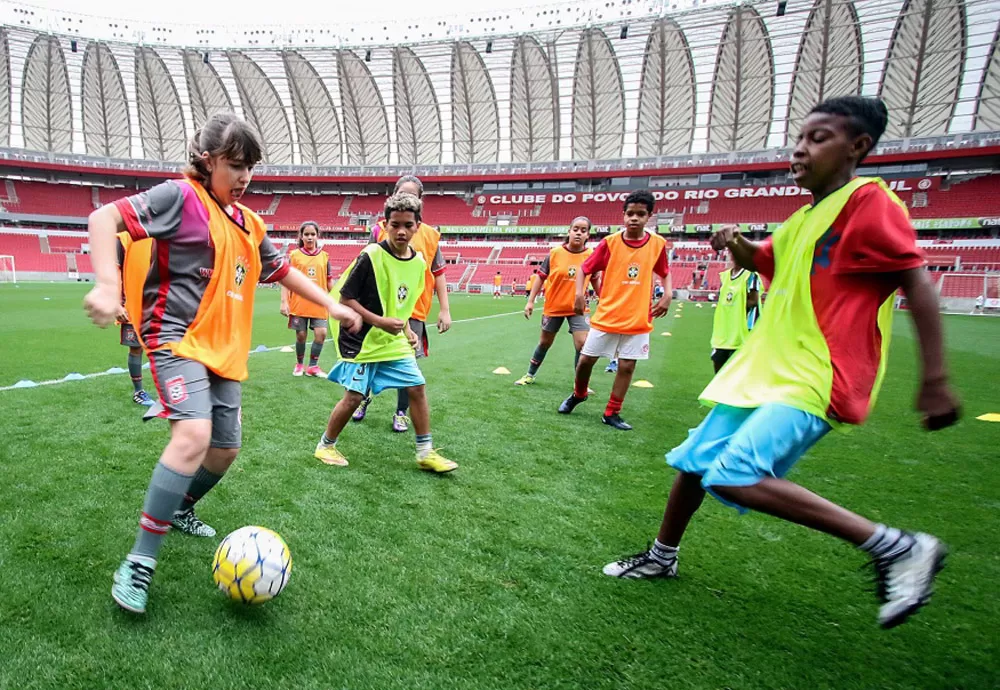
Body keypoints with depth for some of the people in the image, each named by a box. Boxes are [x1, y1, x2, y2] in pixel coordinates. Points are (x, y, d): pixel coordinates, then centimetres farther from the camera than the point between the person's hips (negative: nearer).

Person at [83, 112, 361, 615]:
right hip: (177, 336, -8)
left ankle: (178, 510, 41)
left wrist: (332, 305, 20)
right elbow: (105, 217, -13)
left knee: (226, 447, 12)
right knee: (194, 434, -27)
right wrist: (107, 285, -27)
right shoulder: (181, 196, -6)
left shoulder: (248, 222, 15)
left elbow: (281, 270, 24)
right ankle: (139, 563, -13)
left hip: (223, 348, 8)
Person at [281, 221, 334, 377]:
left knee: (321, 333, -7)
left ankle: (313, 366, 9)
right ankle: (299, 365, 27)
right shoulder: (294, 255, 1)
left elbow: (329, 281, 10)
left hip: (319, 304, 1)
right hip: (298, 304, -1)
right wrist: (284, 302, -8)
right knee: (301, 335, 6)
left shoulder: (324, 256, 8)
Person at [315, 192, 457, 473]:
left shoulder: (418, 262, 2)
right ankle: (325, 445, 24)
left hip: (395, 342, 6)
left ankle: (425, 453, 16)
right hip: (361, 340, -6)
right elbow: (346, 298, -15)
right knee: (354, 396, -1)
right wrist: (380, 321, -23)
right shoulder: (371, 256, -18)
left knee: (418, 387, 3)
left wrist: (407, 330, 5)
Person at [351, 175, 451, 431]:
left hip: (413, 310, 0)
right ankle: (363, 398, 37)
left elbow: (439, 273, 5)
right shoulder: (380, 229, 0)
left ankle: (401, 413, 22)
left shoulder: (429, 235, 2)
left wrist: (444, 310, 1)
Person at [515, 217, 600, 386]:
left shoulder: (591, 256, -7)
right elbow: (541, 277, -3)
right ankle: (530, 375, 34)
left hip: (577, 308, 0)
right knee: (545, 342, 14)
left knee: (582, 344, -11)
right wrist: (530, 301, -6)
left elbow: (595, 281, 8)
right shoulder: (555, 253, -11)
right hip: (553, 307, 0)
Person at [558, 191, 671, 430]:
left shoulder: (657, 244, -2)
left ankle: (611, 413, 19)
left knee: (627, 366, 4)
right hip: (606, 317, -1)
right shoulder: (610, 242, -7)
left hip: (638, 319, 1)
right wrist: (580, 293, -17)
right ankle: (578, 394, 34)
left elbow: (665, 273, 14)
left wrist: (667, 295, -2)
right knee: (586, 359, 5)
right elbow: (584, 268, -1)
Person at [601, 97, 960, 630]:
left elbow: (918, 285, -15)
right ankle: (661, 558, 35)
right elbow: (764, 261, 30)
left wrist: (935, 379, -20)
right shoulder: (803, 217, 15)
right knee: (693, 461, 13)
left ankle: (895, 547, -10)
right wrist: (737, 244, 7)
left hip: (814, 380, -9)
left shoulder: (869, 202, -9)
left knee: (734, 477, -25)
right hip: (765, 371, 9)